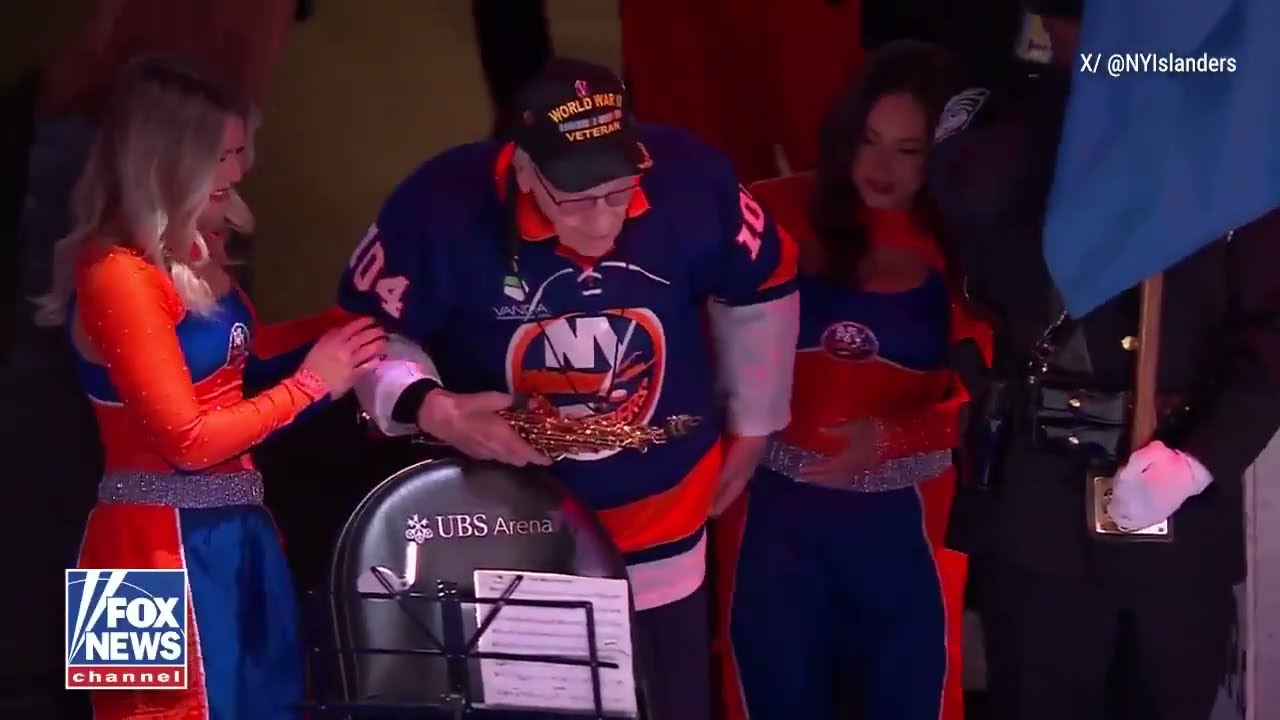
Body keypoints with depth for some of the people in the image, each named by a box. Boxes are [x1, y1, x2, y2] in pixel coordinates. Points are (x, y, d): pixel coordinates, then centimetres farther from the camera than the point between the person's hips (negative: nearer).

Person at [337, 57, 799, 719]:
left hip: (661, 537, 2)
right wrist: (432, 409, -27)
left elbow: (760, 288, 2)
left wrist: (752, 426, 10)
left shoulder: (690, 180, -19)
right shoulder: (445, 206, -26)